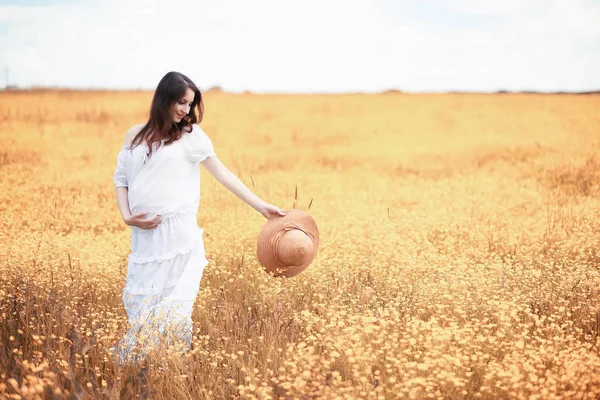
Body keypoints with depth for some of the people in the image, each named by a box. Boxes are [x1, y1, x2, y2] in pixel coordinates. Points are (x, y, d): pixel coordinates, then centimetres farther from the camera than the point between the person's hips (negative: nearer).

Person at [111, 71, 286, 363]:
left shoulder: (191, 135, 3)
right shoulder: (135, 135, 11)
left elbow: (223, 174, 3)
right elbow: (120, 178, 14)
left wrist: (261, 206, -1)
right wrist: (127, 216, -3)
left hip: (179, 234, -3)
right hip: (144, 235, 3)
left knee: (173, 305, -6)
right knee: (139, 302, 4)